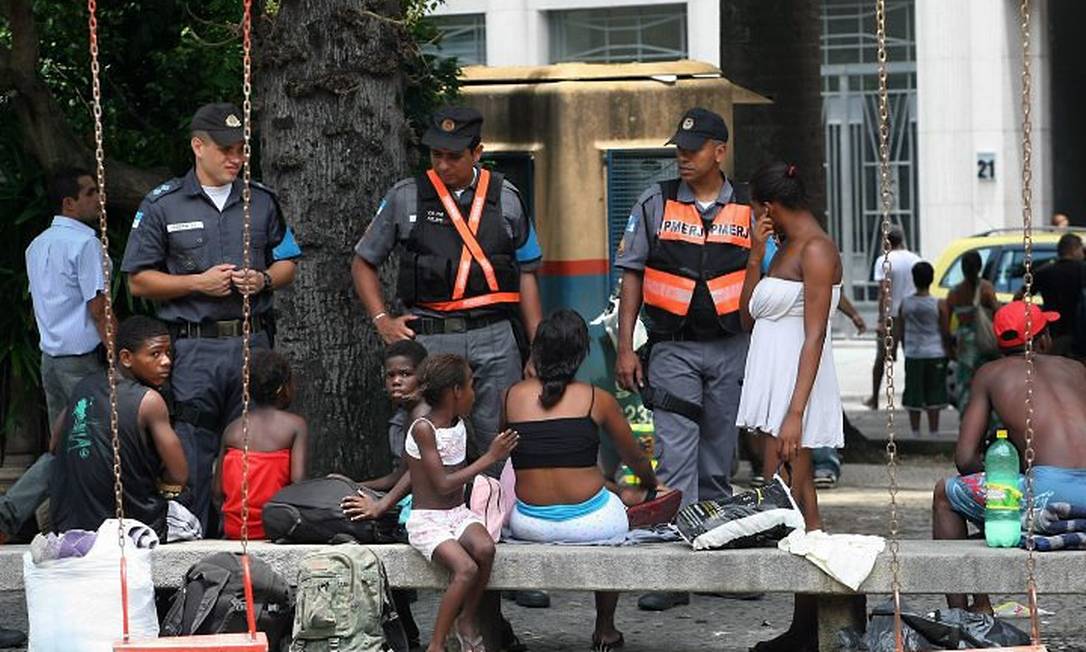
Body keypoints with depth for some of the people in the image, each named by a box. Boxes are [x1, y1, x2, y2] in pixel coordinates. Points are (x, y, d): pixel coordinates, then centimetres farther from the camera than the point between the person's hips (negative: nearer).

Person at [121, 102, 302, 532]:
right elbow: (138, 281, 1)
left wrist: (264, 280, -4)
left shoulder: (262, 201, 12)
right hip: (193, 349, -3)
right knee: (193, 455, -2)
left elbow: (287, 263, 18)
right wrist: (198, 283, -10)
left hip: (253, 345, 3)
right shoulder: (161, 206, 2)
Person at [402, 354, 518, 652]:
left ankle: (468, 621, -6)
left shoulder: (458, 422, 6)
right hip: (426, 519, -6)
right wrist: (489, 458, -16)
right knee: (466, 568, -31)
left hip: (458, 513, 6)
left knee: (484, 548, -28)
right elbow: (442, 484, -19)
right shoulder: (423, 427, -15)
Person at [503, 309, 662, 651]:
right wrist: (650, 485, 36)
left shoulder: (513, 396, 3)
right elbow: (635, 457, 15)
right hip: (590, 522, -2)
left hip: (529, 525, 2)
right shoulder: (597, 399, -1)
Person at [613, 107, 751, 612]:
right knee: (675, 456, -9)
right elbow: (632, 276, 5)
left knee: (719, 461, 9)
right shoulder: (655, 204, 4)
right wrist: (624, 347, -2)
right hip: (673, 348, -1)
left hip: (732, 348, 1)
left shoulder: (749, 210, 6)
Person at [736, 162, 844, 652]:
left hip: (797, 385, -9)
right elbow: (749, 317, 20)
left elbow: (814, 338, -17)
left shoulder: (816, 250, -10)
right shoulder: (788, 249, 18)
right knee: (800, 509, 8)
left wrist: (795, 413, -23)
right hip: (772, 382, 9)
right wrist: (756, 254, 10)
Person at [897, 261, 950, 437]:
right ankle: (933, 433, 8)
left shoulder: (905, 303, -3)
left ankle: (916, 434, 12)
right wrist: (948, 352, 9)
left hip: (912, 355, 2)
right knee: (934, 397, 6)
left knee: (913, 397, 9)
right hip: (935, 354, -2)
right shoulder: (939, 305, -9)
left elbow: (900, 332, 4)